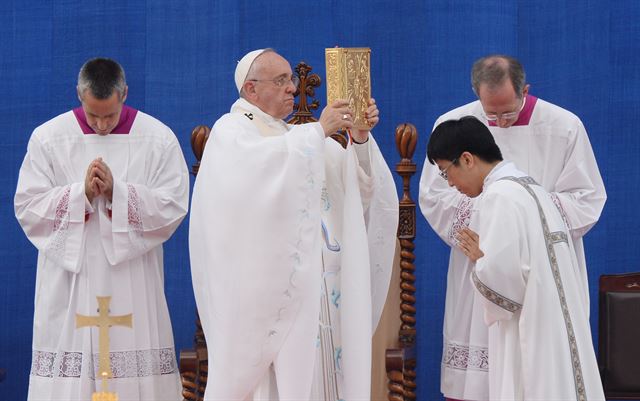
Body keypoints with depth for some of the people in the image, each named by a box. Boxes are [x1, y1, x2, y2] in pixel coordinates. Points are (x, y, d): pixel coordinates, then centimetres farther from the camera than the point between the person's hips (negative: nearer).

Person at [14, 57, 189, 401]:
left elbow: (174, 206, -6)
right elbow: (27, 207, -3)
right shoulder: (48, 137, 2)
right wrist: (81, 192, -16)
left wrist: (116, 191, -17)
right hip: (69, 278, 0)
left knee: (136, 370, -1)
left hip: (132, 280, 0)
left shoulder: (158, 138, 0)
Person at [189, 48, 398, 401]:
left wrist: (360, 139, -7)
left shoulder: (299, 137, 21)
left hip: (318, 288, 6)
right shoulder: (231, 131, 1)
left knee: (319, 369, 1)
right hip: (269, 289, -6)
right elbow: (260, 163, -24)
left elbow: (359, 186, 10)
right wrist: (319, 131, -19)